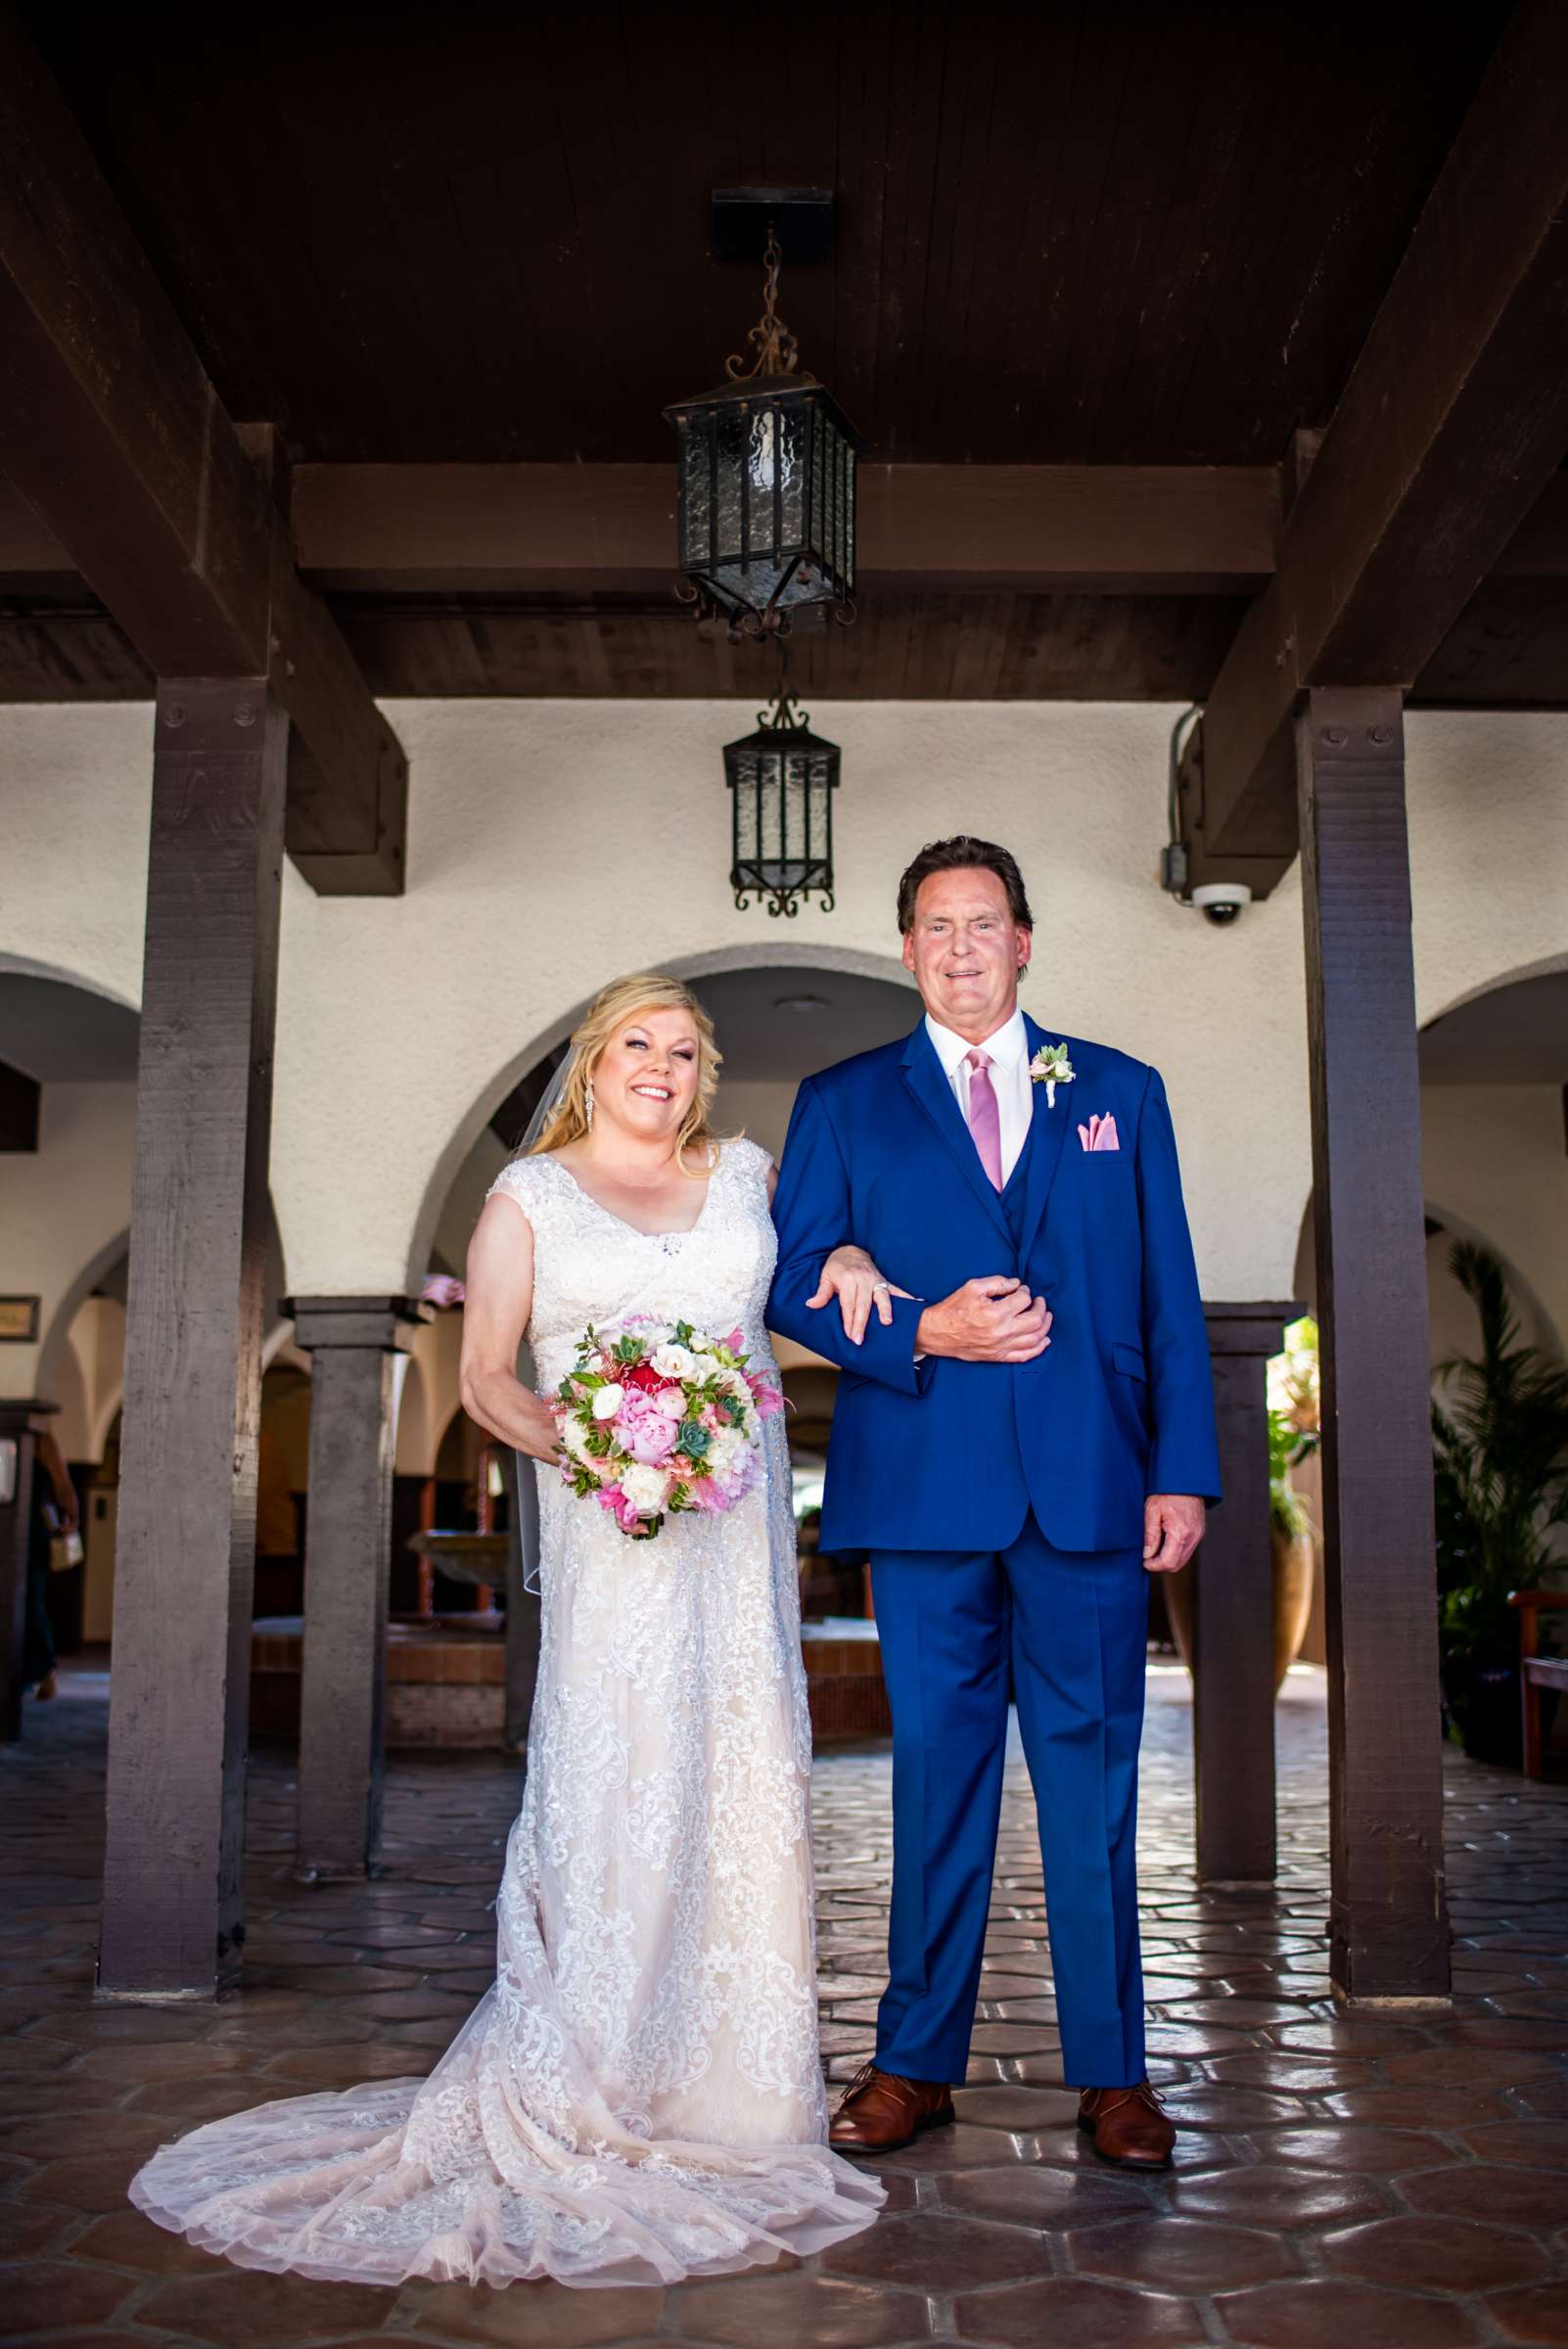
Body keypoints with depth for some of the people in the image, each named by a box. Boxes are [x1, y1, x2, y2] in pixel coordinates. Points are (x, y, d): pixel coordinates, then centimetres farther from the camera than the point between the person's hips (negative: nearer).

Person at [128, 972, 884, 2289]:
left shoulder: (746, 1175, 13)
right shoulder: (530, 1195, 5)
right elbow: (485, 1378, 3)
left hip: (742, 1519, 4)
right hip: (614, 1530, -4)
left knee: (744, 1781, 6)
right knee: (612, 1779, -7)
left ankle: (730, 2082, 20)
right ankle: (577, 2097, 4)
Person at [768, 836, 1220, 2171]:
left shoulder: (1121, 1093, 12)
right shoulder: (842, 1105, 11)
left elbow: (1170, 1295, 9)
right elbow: (792, 1286, 5)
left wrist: (1184, 1470, 1)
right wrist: (921, 1335, -12)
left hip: (1093, 1487, 1)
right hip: (927, 1491, 0)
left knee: (1093, 1774, 5)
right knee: (937, 1771, 7)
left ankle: (1112, 2071, 18)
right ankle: (917, 2062, 20)